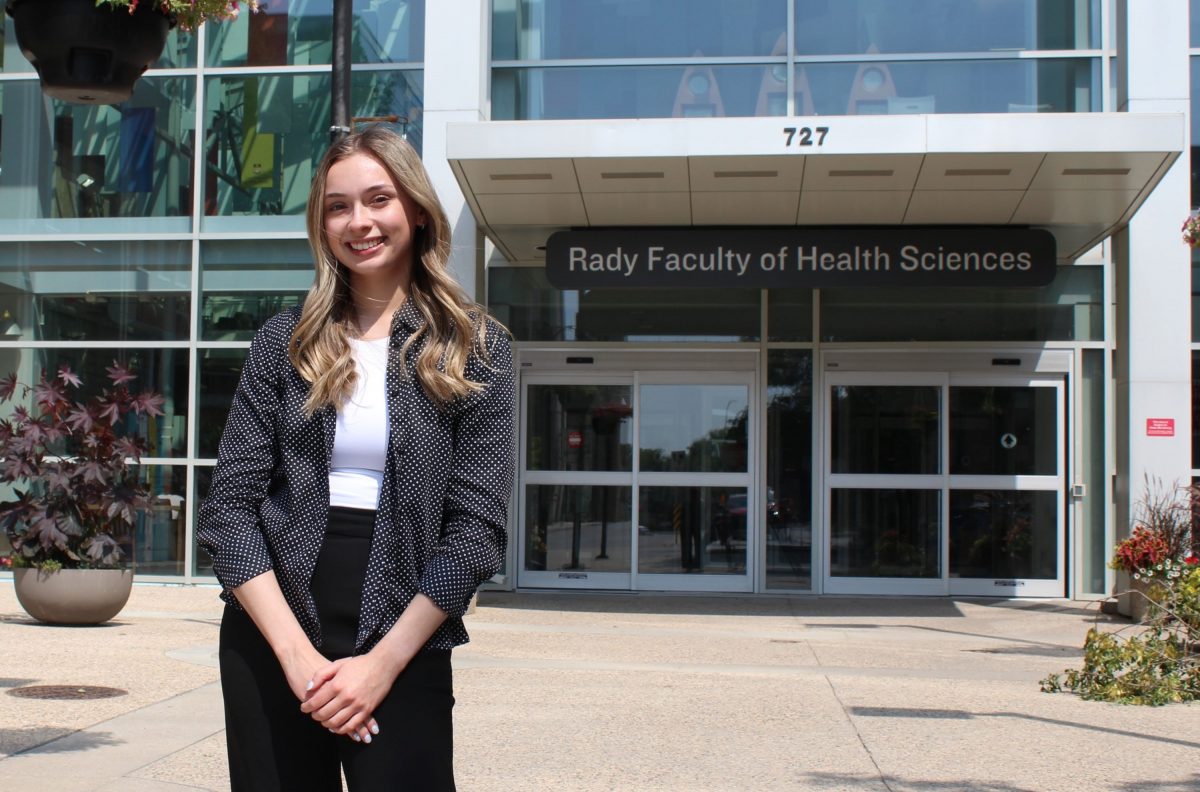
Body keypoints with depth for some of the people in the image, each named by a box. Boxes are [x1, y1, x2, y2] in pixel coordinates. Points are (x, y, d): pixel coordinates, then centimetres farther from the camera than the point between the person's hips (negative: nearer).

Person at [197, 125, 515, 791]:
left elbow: (477, 524, -5)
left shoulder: (476, 348, 1)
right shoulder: (284, 341, 5)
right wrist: (297, 652, -10)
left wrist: (382, 663, -12)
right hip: (269, 643, 2)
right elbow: (229, 504, 0)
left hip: (403, 653, -2)